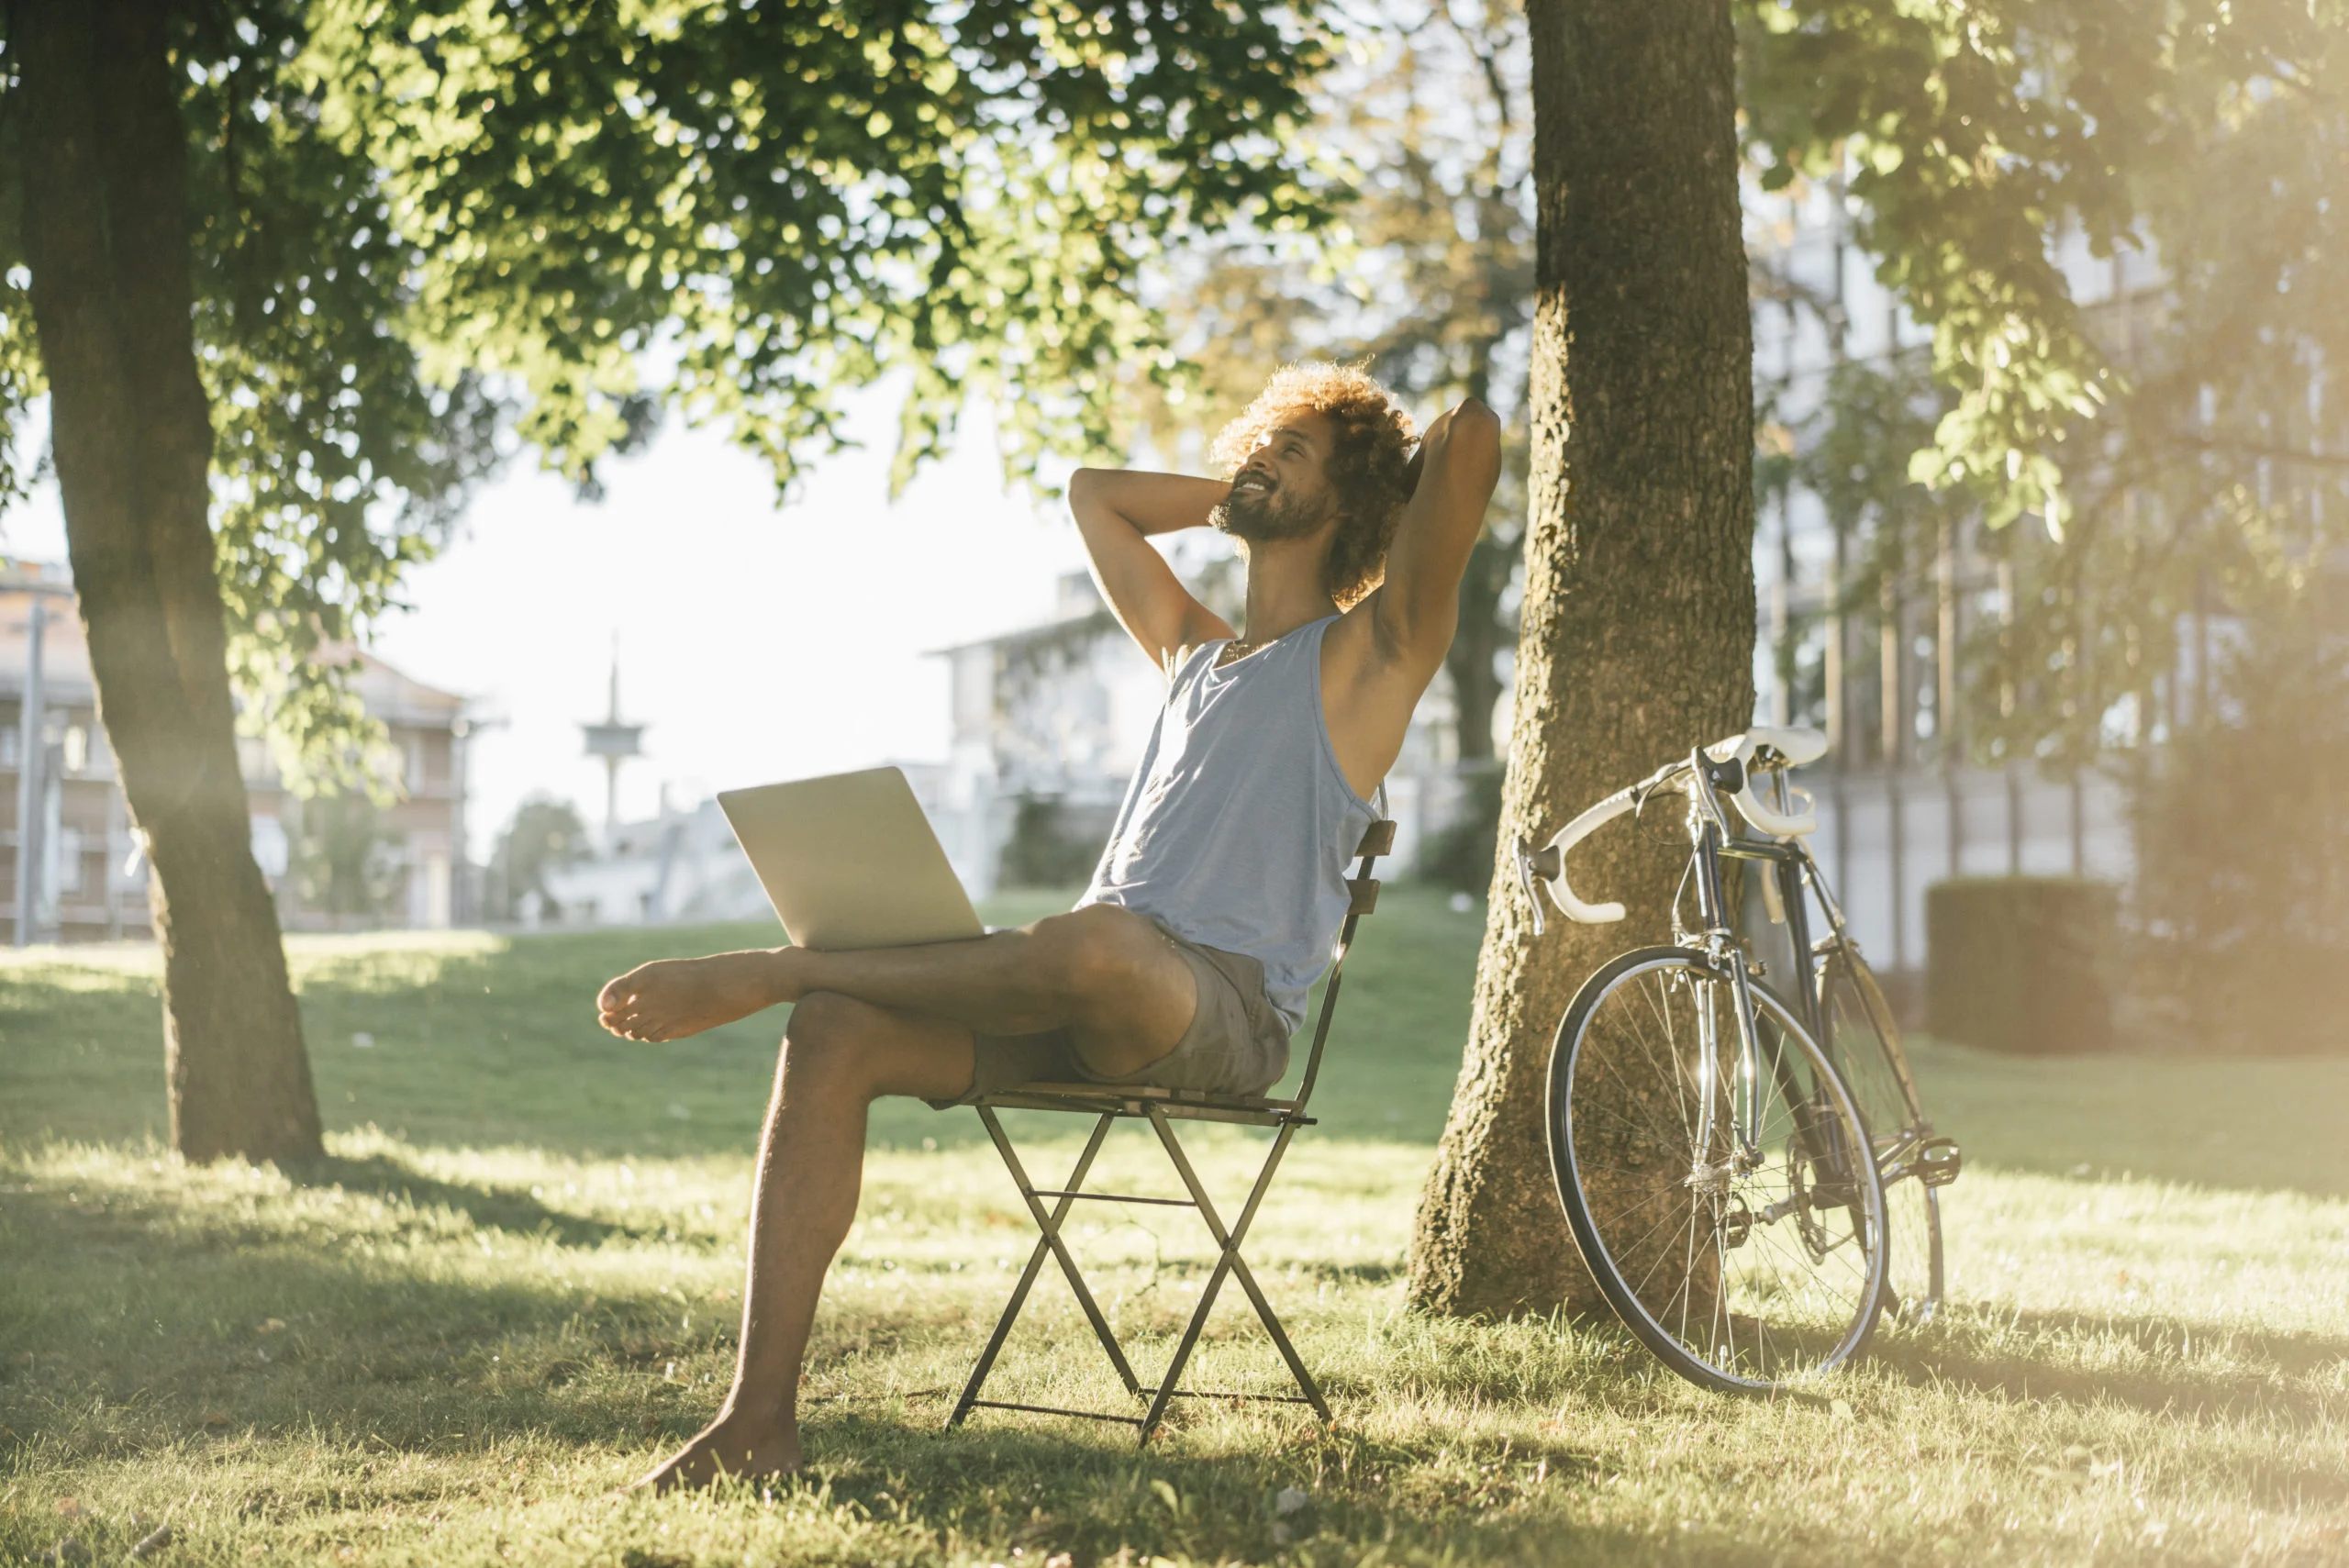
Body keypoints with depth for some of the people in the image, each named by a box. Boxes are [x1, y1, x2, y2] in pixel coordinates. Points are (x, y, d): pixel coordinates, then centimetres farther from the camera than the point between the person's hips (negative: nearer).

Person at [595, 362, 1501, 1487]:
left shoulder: (1370, 649, 10)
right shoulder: (1194, 650, 30)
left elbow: (1473, 437, -4)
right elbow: (1093, 493, 45)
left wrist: (1389, 479, 15)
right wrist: (1237, 501, 37)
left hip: (1224, 1012, -6)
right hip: (1090, 998, 6)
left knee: (1095, 945, -43)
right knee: (835, 1031, -21)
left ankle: (773, 972, -23)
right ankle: (759, 1419, -26)